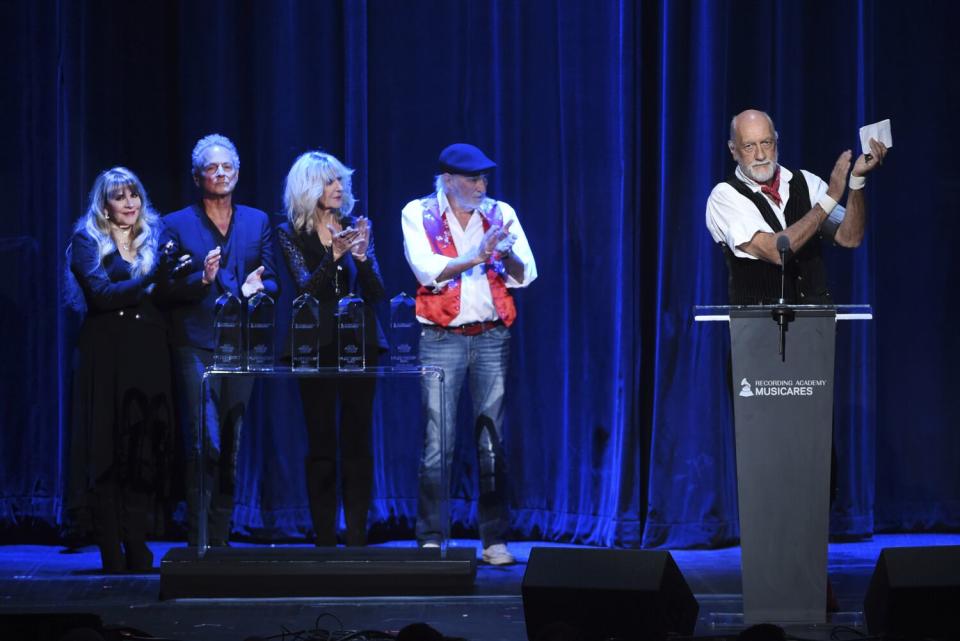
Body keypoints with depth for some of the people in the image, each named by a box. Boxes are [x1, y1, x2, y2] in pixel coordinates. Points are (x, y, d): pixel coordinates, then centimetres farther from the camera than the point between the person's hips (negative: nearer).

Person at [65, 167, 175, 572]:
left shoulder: (155, 240, 15)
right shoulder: (87, 242, 2)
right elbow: (102, 294, -13)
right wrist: (152, 280, -17)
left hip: (149, 355, 4)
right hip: (107, 356, -4)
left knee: (147, 449, 0)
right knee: (108, 451, -4)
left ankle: (138, 551, 6)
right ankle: (113, 556, -2)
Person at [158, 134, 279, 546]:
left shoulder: (258, 222, 14)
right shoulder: (177, 225, 5)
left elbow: (272, 281, 12)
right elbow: (167, 290, -1)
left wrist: (255, 288, -10)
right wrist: (202, 279, -18)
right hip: (197, 346, -4)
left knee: (232, 447, 7)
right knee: (205, 443, -13)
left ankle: (221, 538, 14)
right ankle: (198, 541, -11)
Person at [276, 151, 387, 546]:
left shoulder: (355, 228, 8)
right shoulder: (291, 234, 2)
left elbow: (377, 294, 4)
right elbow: (306, 288, -9)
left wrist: (361, 256, -14)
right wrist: (334, 256, -24)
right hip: (317, 346, -2)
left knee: (357, 443, 0)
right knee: (321, 444, -2)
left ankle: (357, 539, 1)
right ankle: (324, 540, 1)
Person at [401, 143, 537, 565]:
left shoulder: (500, 213, 8)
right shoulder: (419, 214, 2)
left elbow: (524, 276, 2)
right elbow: (427, 268, -12)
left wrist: (506, 254, -18)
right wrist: (476, 257, -20)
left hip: (492, 337, 2)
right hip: (442, 339, -2)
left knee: (493, 442, 2)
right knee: (437, 441, -5)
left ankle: (495, 538, 5)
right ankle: (431, 539, 0)